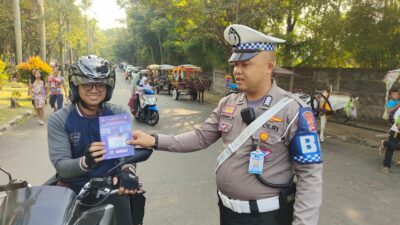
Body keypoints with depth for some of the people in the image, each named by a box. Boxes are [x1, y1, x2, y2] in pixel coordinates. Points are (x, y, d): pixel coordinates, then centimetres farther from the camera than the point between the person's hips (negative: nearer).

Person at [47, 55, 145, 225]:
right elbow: (60, 165, -12)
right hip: (73, 187, 0)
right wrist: (85, 162, -34)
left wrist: (127, 171, -29)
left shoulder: (118, 114, 2)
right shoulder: (59, 120, -4)